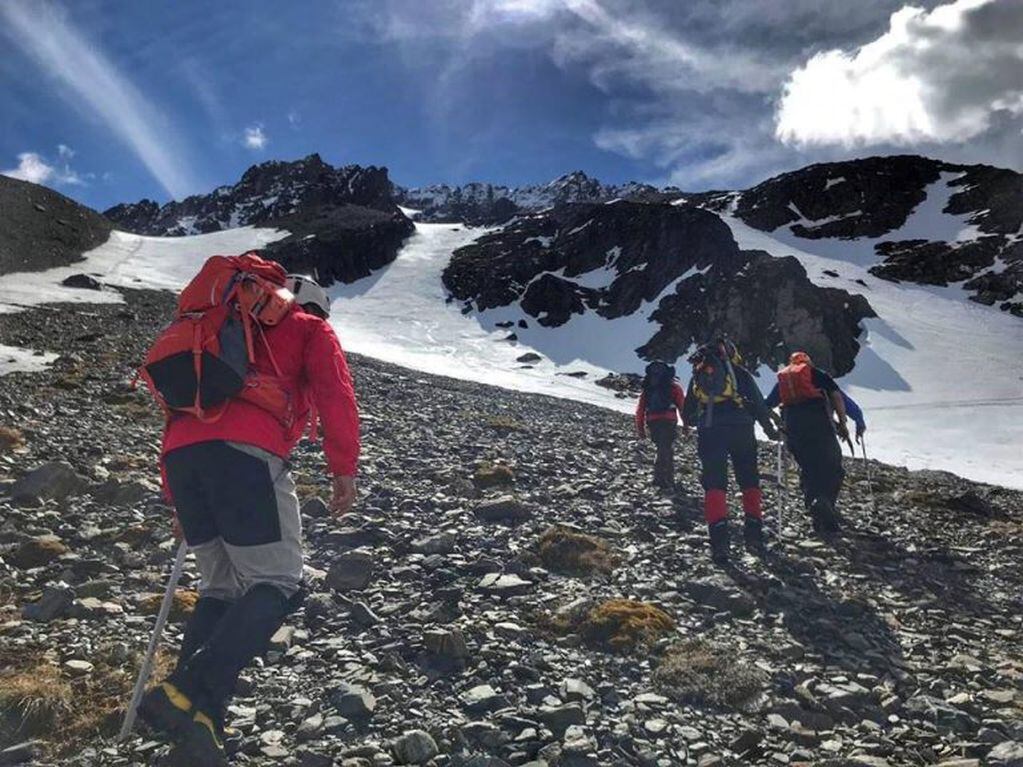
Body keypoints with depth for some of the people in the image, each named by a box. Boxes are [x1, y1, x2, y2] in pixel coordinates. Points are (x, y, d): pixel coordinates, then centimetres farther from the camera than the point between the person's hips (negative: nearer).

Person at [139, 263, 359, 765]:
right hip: (243, 450, -7)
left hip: (179, 450, 7)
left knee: (220, 586, 14)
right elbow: (335, 398, 3)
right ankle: (189, 695, -19)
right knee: (275, 583, -2)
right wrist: (344, 470, 5)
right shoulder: (312, 331, 21)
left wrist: (178, 497, 34)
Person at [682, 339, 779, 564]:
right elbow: (758, 403, 9)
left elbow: (687, 415, 22)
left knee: (714, 484, -1)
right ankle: (753, 532, 1)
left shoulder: (697, 375, 20)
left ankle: (719, 537, -17)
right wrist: (769, 429, 22)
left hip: (708, 432, 1)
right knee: (749, 480, 11)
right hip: (740, 428, -1)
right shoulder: (739, 372, 13)